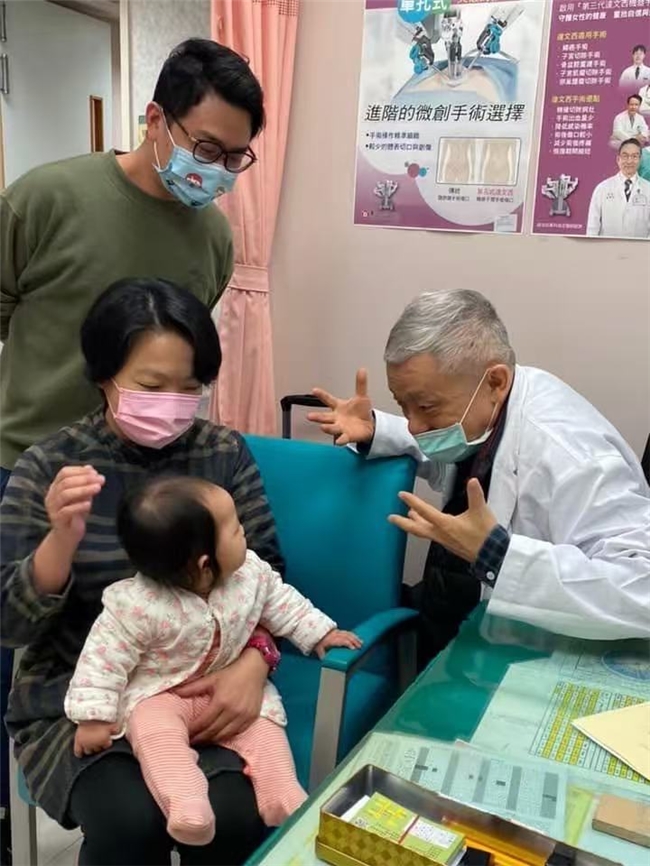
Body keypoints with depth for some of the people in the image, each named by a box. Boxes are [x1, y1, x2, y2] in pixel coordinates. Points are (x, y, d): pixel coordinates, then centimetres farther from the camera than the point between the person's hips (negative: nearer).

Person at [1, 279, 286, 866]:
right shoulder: (50, 465, -4)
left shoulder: (226, 453, 1)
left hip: (206, 689, 2)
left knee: (237, 813, -24)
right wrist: (62, 538, -25)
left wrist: (254, 661, -19)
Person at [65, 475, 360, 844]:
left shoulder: (250, 572, -15)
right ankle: (186, 807, -41)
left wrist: (320, 632, 0)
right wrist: (93, 717, -21)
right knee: (154, 731, -31)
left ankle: (286, 802, -5)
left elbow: (282, 603, 3)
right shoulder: (137, 605, -30)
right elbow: (104, 658, -22)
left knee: (264, 726, -12)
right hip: (158, 692, -4)